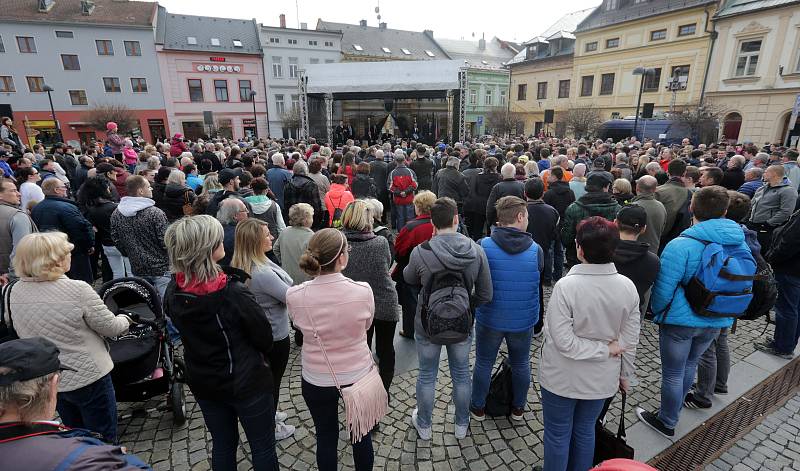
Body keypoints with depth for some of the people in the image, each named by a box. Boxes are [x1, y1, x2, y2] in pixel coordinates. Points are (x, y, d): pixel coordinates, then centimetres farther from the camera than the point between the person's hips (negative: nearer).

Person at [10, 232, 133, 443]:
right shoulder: (77, 290, -25)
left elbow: (21, 331, 9)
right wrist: (125, 320, 6)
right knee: (104, 442, 13)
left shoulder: (16, 291, -6)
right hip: (87, 377, -6)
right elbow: (110, 327, -15)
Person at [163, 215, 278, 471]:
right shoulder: (233, 293, -29)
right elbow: (264, 337, -15)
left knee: (222, 444, 26)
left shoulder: (173, 292, -11)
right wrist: (257, 358, 6)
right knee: (263, 447, 15)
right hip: (246, 381, -6)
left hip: (202, 381, 6)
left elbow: (180, 327, 7)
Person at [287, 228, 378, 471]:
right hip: (358, 375, 0)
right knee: (362, 434, 24)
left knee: (326, 437, 23)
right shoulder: (363, 290, -23)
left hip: (317, 380, 1)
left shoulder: (294, 295, -20)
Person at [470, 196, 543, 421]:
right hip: (523, 321, 2)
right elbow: (539, 275, 5)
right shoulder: (535, 250, -13)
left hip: (489, 319, -1)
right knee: (521, 364, 23)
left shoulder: (483, 246, -18)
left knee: (484, 363, 18)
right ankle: (518, 408, 42)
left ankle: (478, 408, 35)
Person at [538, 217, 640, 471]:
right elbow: (630, 341, -3)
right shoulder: (628, 287, -12)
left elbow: (563, 341, -25)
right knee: (585, 431, 25)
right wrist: (625, 374, 12)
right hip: (602, 379, 5)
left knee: (558, 434, 17)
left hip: (563, 378, -4)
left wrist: (604, 350, -12)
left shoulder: (566, 285, -27)